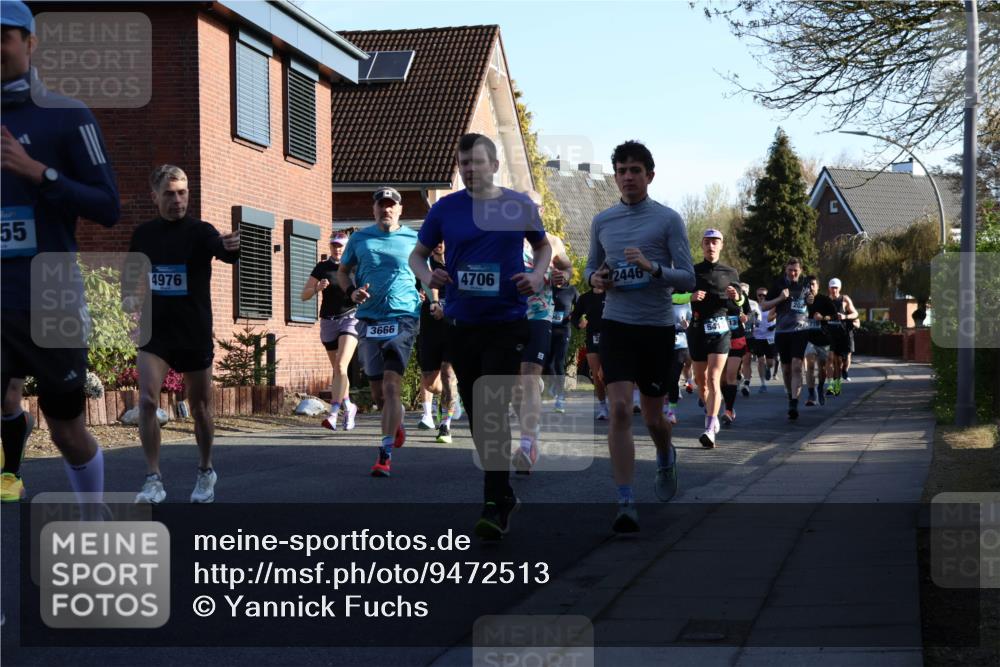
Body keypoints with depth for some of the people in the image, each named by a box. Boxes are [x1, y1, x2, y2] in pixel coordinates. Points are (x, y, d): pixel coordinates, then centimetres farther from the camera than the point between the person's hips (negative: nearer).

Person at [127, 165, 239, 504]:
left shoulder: (200, 232, -7)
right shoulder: (143, 234, 3)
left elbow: (225, 252, -30)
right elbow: (130, 279, 17)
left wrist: (234, 247, -53)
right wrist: (129, 293, -5)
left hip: (195, 336, -2)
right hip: (155, 334, 2)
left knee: (199, 408, 9)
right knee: (147, 401, -15)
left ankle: (205, 472, 31)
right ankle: (154, 479, -9)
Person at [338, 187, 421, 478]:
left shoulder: (413, 239, 5)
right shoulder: (359, 239, 9)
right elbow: (342, 271, 18)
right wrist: (351, 291, -2)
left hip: (403, 316, -3)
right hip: (369, 318, 3)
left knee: (391, 383, -15)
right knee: (378, 385, 9)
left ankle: (385, 454, -14)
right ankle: (396, 421, 42)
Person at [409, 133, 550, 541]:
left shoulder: (519, 206, 0)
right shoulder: (446, 209, 2)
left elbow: (542, 246, 16)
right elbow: (417, 254, 11)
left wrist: (538, 275, -4)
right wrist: (427, 276, -11)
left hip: (506, 324, -3)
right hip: (461, 323, 3)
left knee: (493, 412, -12)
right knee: (476, 415, 11)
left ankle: (496, 507, -10)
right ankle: (503, 494, 27)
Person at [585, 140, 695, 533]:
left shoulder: (668, 220, -3)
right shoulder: (602, 221, 8)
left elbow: (688, 279, -5)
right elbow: (592, 266, 21)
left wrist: (652, 268, -23)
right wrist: (595, 278, -2)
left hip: (658, 327, -1)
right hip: (616, 324, 1)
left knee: (653, 416, 9)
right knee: (619, 410, -14)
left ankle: (665, 460, 45)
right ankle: (626, 504, -12)